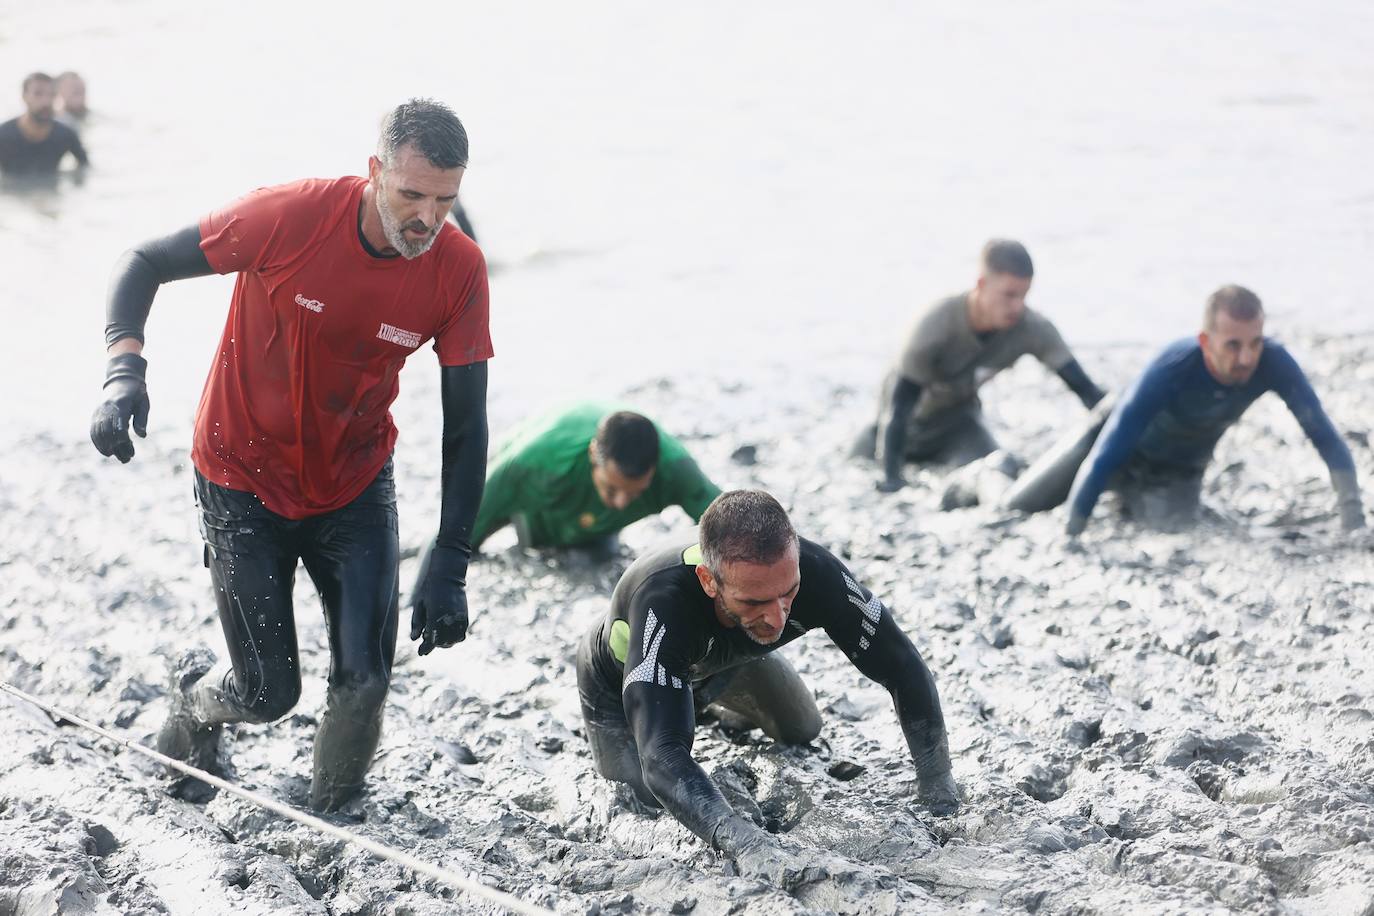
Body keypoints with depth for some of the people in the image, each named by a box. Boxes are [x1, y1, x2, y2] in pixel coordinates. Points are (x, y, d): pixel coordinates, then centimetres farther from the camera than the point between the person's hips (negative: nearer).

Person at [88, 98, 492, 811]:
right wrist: (124, 368, -32)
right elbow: (144, 263, -14)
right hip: (244, 483, -2)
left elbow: (465, 423, -10)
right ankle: (193, 703, 39)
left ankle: (332, 817, 23)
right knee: (268, 694, 1)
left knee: (364, 683, -9)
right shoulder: (289, 217, -25)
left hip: (356, 485, 2)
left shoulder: (459, 270, -17)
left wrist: (449, 565, -15)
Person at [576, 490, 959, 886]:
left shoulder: (813, 571, -39)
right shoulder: (662, 601, -51)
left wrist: (941, 799, -28)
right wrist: (746, 843, -70)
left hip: (728, 661, 4)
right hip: (618, 680, -4)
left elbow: (904, 670, -26)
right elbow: (661, 758, -56)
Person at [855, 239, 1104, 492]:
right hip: (914, 414, -3)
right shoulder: (934, 326, -38)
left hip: (959, 412, 3)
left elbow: (1083, 387, -28)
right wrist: (891, 478, -45)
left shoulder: (1034, 328, -30)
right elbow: (900, 405, -38)